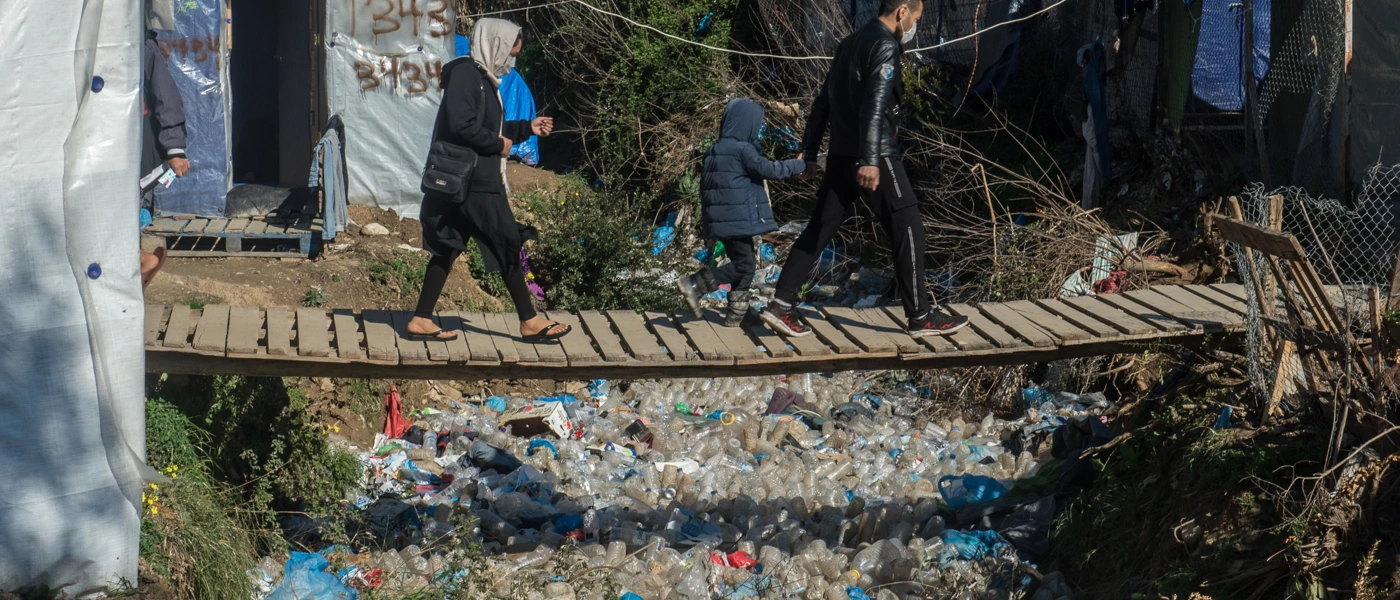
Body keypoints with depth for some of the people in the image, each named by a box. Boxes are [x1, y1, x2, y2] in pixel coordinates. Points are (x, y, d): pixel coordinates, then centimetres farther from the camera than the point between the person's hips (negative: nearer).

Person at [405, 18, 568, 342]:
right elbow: (461, 126, -25)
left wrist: (527, 127, 14)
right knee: (509, 243, -2)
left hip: (475, 179, 10)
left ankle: (421, 320, 13)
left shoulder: (482, 77, 16)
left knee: (448, 248, 10)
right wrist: (498, 144, -14)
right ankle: (530, 322, 6)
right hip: (473, 181, -10)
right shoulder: (465, 73, -15)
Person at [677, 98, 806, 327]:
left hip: (721, 219, 9)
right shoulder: (742, 149, -12)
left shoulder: (713, 151, 14)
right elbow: (768, 169, -14)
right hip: (738, 219, -9)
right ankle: (693, 284, -12)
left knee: (744, 263, 15)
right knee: (743, 264, -5)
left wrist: (705, 218, 25)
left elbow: (705, 185, 19)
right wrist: (798, 165, -1)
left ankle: (738, 313, 15)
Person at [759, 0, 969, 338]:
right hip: (875, 157, -9)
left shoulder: (850, 44, 17)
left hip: (841, 156, 9)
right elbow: (875, 104, -22)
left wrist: (809, 150, 20)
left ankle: (781, 306, 4)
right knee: (907, 230, -1)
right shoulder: (885, 46, -11)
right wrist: (870, 160, -30)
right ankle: (920, 317, 1)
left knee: (820, 230, 9)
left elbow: (823, 101, 18)